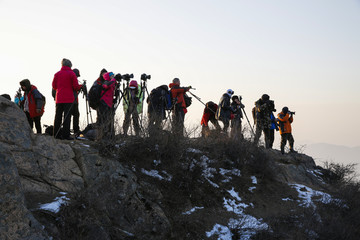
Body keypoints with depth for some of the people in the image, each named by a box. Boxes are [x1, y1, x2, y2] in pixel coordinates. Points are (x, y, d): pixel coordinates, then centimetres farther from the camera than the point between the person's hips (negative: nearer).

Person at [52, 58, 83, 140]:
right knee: (67, 116, -3)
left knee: (58, 116, 9)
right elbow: (76, 86, -8)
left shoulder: (57, 74, 7)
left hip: (59, 99, 4)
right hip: (69, 99, -4)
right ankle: (65, 135, -5)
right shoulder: (71, 74, -4)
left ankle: (56, 134, 11)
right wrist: (81, 86, 12)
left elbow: (54, 86, 12)